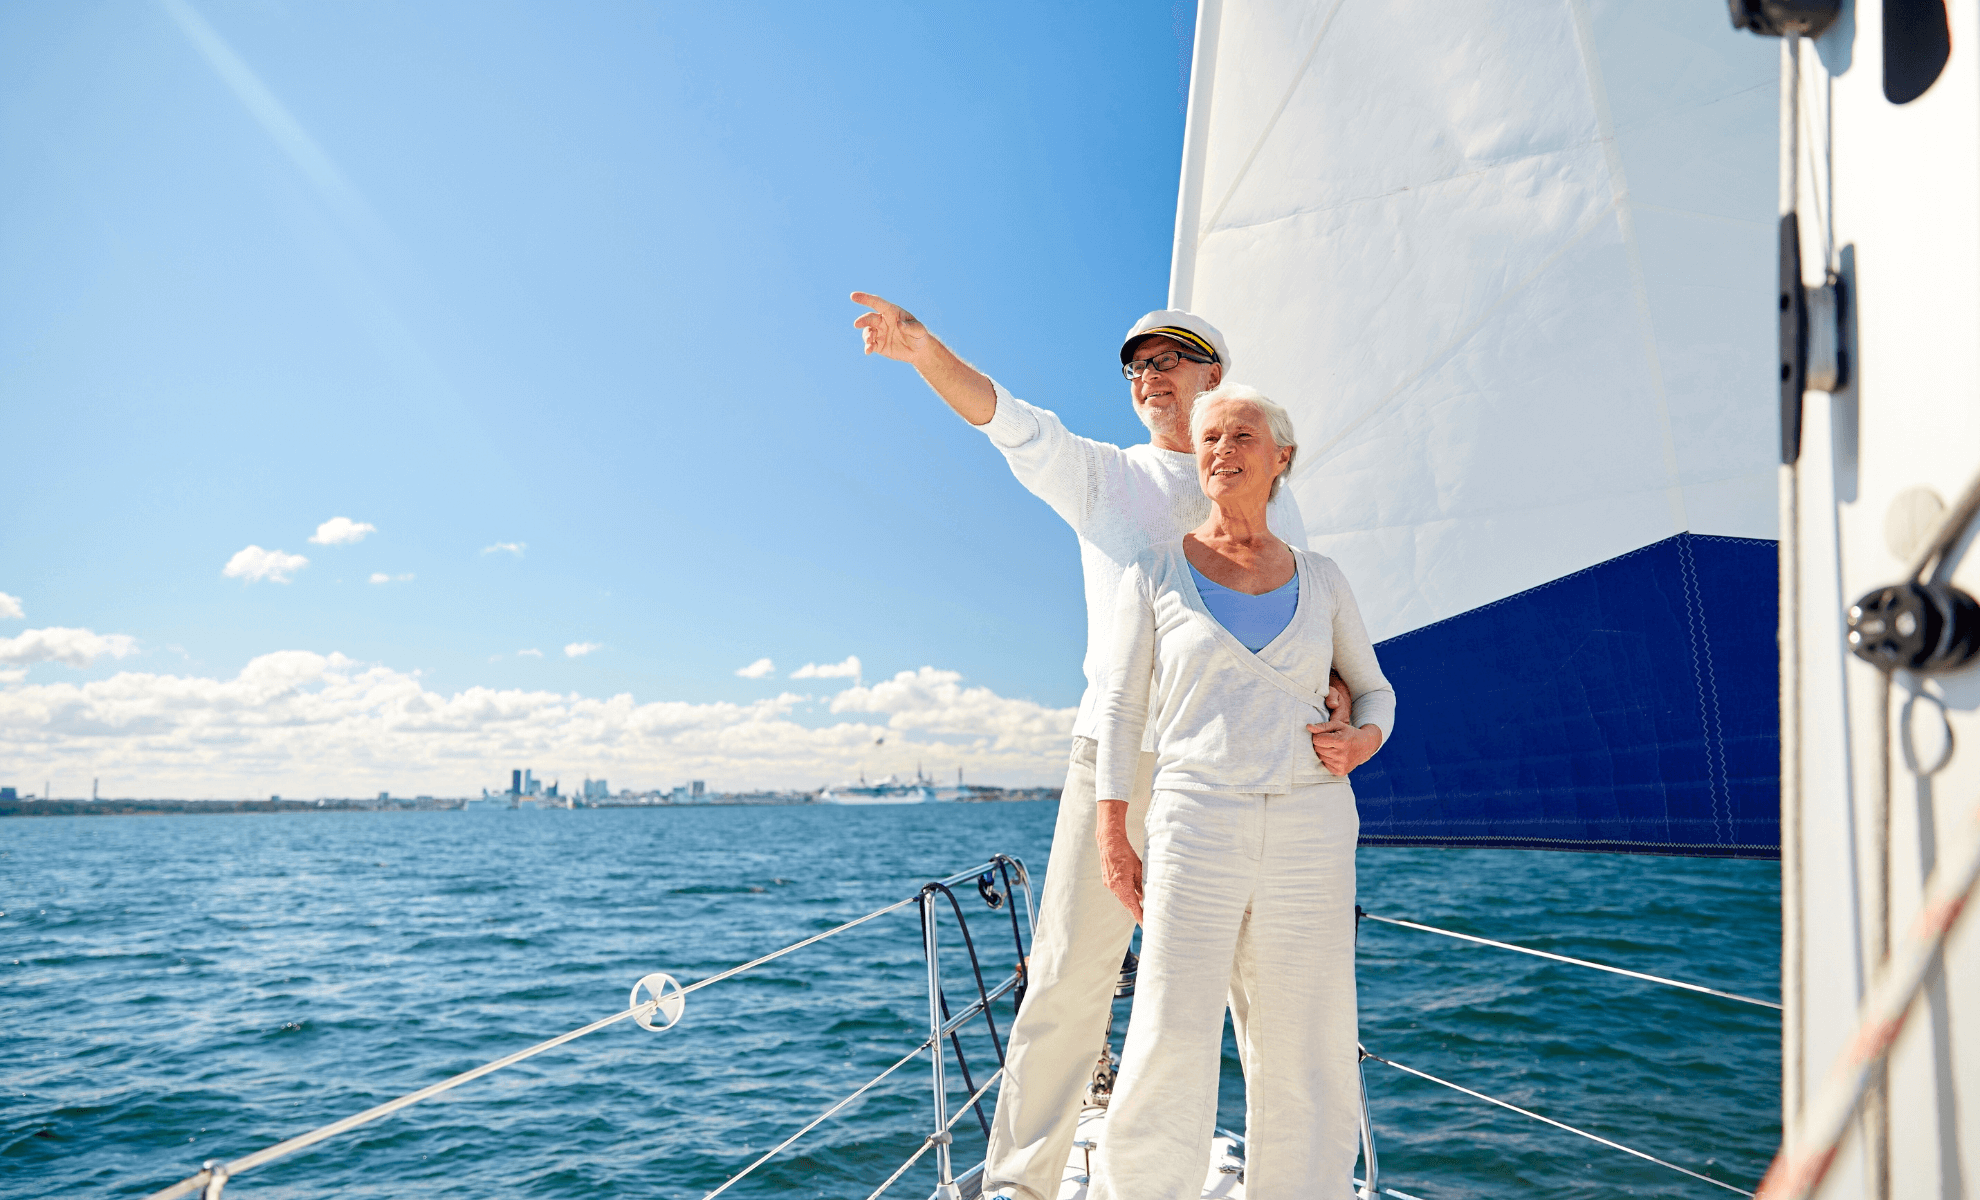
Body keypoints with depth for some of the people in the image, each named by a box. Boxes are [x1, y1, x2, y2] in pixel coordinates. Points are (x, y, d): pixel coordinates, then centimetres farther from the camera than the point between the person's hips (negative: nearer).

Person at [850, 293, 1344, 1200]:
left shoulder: (1267, 501, 15)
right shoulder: (1104, 476, 12)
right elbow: (1016, 427, -4)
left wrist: (1334, 694, -10)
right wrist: (924, 351, -21)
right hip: (1118, 751, -1)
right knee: (1069, 970, -4)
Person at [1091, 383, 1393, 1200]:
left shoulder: (1319, 580, 9)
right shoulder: (1157, 572, 4)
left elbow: (1374, 691, 19)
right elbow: (1122, 705, 3)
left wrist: (1362, 740, -4)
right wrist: (1111, 836, -2)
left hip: (1309, 833, 2)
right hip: (1196, 830, -2)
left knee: (1303, 1064, 6)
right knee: (1170, 1057, -9)